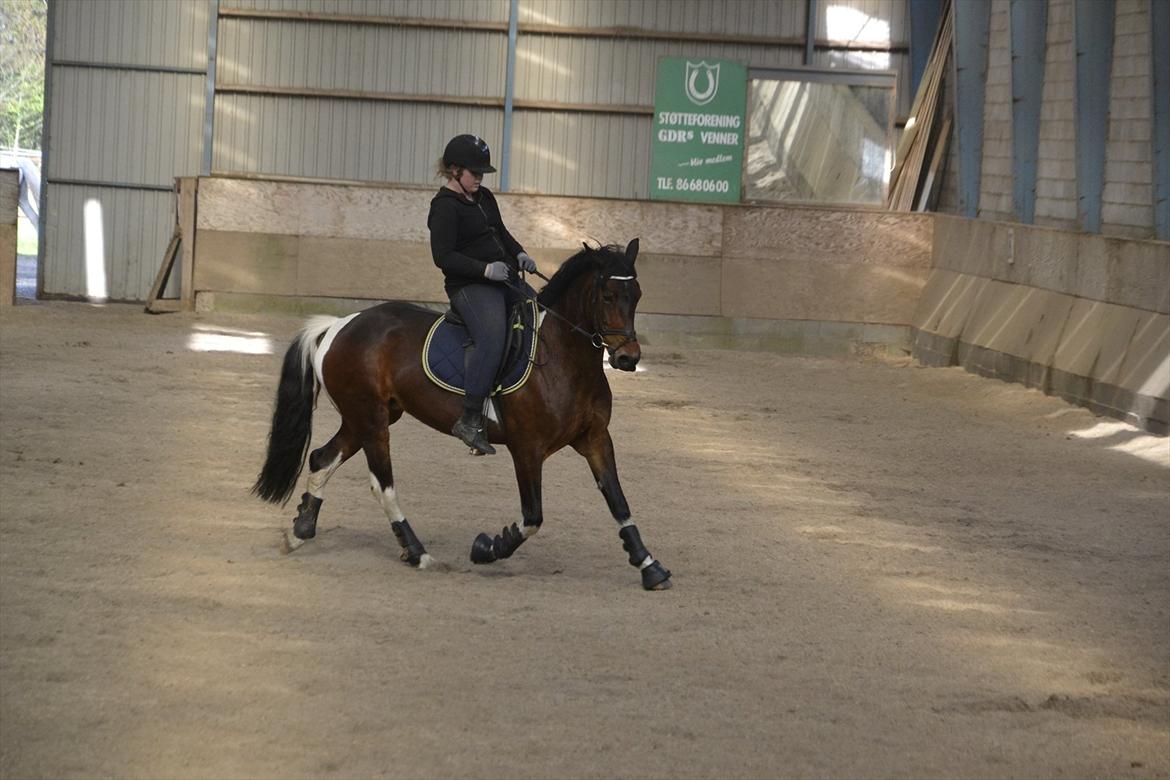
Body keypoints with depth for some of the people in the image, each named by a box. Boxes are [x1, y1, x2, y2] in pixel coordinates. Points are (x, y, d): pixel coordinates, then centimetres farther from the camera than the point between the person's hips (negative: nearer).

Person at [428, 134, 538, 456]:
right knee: (491, 339, -30)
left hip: (505, 280, 10)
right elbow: (443, 256, -16)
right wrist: (485, 269, -25)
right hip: (469, 286, -10)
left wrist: (519, 254, 10)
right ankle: (470, 419, -34)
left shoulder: (484, 197, 17)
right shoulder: (445, 206, -9)